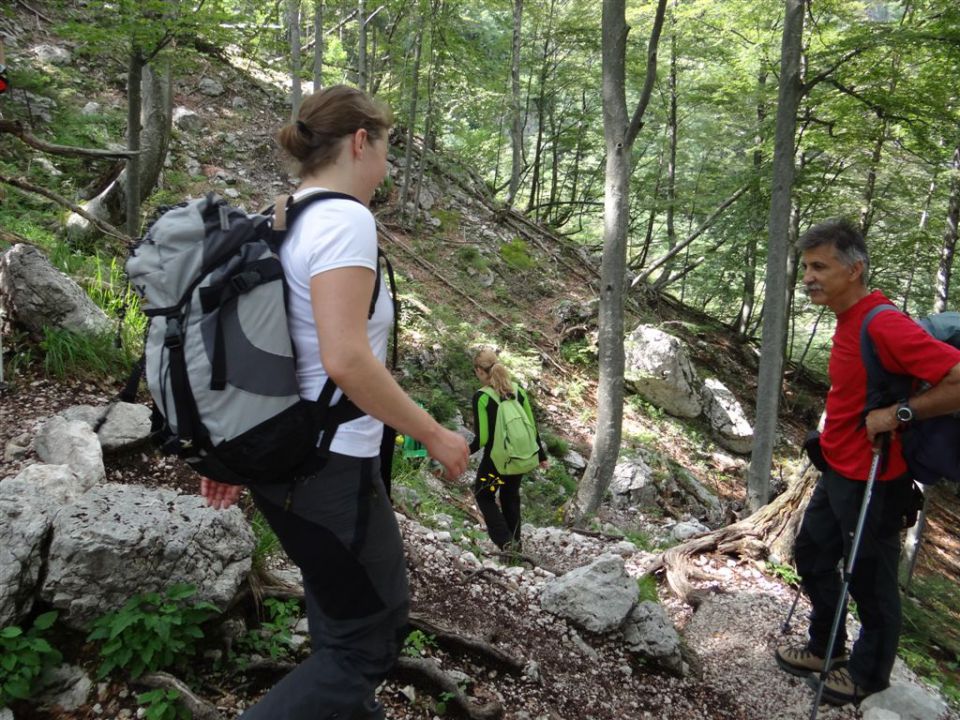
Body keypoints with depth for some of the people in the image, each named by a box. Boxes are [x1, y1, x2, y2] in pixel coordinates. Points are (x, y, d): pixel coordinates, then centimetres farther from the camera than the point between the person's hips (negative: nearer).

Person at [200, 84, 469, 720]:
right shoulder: (344, 219, -18)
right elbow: (346, 360, -27)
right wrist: (435, 435, -16)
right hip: (330, 467, -9)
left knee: (343, 626, 24)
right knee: (369, 643, 6)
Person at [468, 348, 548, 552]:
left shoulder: (481, 397, -17)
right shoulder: (518, 390, -1)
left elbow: (482, 438, -16)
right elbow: (532, 426, 3)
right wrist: (541, 455, 14)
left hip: (495, 459, -5)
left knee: (484, 496, 16)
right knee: (510, 497, 25)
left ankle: (505, 542, 4)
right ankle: (514, 542, 33)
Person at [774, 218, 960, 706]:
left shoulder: (883, 326, -27)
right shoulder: (850, 319, 4)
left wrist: (898, 414, -27)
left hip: (871, 481, -10)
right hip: (839, 472, 10)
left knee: (870, 579, 9)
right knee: (812, 554, 22)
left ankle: (868, 675, 30)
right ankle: (826, 649, 41)